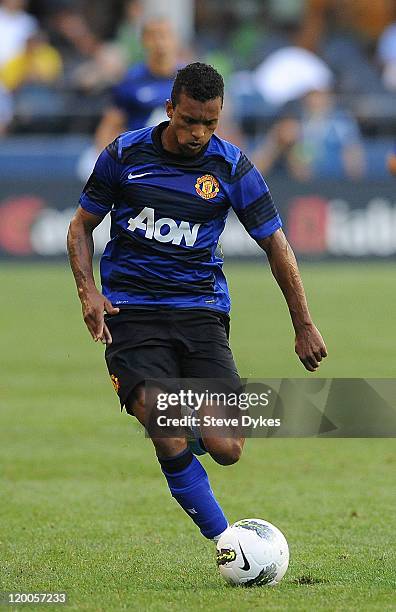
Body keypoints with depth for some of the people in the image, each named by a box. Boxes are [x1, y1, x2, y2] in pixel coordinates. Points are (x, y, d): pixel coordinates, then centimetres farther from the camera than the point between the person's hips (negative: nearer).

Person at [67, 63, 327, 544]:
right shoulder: (124, 154, -1)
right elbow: (82, 225, 11)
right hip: (131, 313, -1)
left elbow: (275, 243, 7)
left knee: (226, 449, -12)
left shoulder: (233, 168, 0)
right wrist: (88, 292, -6)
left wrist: (304, 327, 7)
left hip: (201, 311, 1)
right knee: (169, 442, -21)